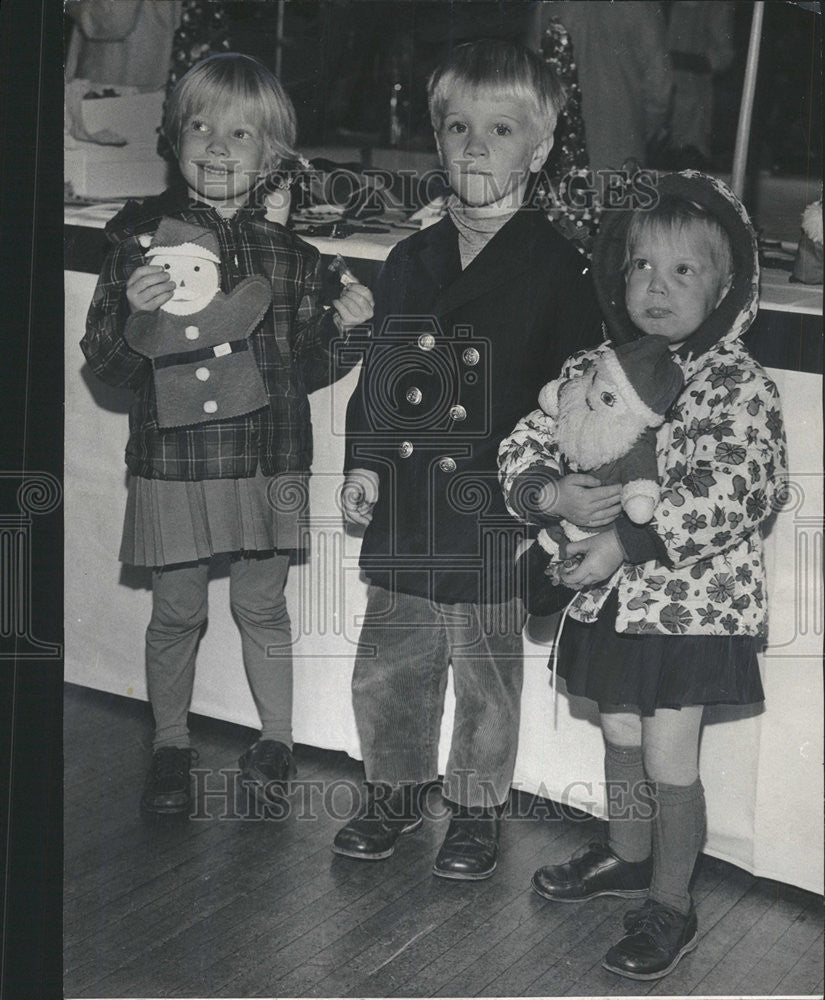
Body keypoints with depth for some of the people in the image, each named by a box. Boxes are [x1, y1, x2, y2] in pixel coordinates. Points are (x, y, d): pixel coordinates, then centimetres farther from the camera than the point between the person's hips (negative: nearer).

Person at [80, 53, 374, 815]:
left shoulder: (289, 249, 4)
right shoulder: (142, 234, -2)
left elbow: (304, 370, 9)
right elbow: (105, 360, -2)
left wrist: (340, 327, -8)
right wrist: (132, 311, -21)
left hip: (268, 455, 1)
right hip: (174, 456, -1)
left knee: (262, 605, 13)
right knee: (177, 610, 10)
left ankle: (275, 740, 31)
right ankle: (171, 746, 28)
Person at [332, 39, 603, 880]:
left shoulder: (555, 268, -6)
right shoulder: (410, 264, 9)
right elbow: (376, 373, 14)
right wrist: (362, 462, 4)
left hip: (494, 514, -4)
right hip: (404, 506, 4)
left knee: (485, 678, 9)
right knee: (385, 668, 12)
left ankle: (477, 812, 28)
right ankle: (395, 792, 34)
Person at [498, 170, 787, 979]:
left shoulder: (738, 386, -15)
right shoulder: (590, 371, 1)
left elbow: (737, 491, -26)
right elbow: (526, 440, 6)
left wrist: (628, 540, -30)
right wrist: (542, 487, -18)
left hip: (693, 602, -5)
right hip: (608, 599, 5)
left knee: (670, 759, 2)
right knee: (620, 737, 22)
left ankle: (670, 905, 21)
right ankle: (627, 855, 46)